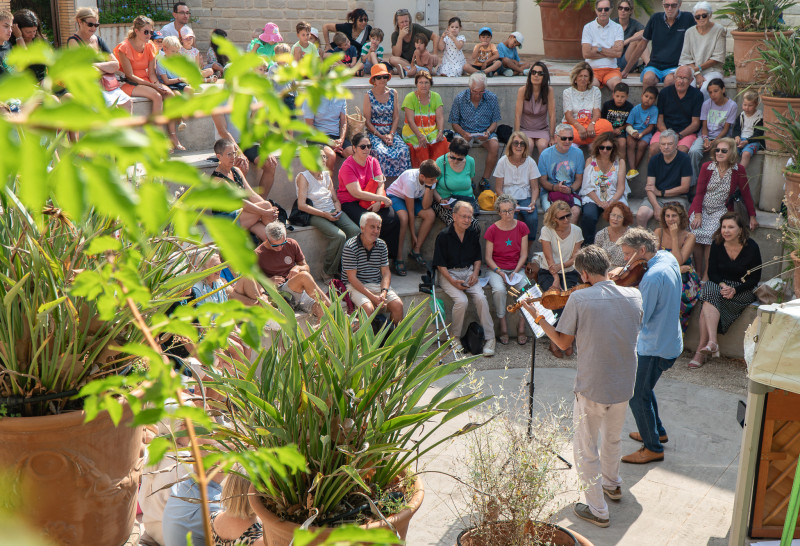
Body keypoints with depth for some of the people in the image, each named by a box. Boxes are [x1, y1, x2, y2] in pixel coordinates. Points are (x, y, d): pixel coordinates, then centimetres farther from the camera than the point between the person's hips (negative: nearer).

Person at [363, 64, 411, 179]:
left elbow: (396, 117, 7)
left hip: (391, 131, 3)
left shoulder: (393, 93, 9)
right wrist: (381, 136, -14)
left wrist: (391, 135, -9)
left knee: (404, 150, -26)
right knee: (381, 152, -34)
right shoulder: (369, 95, -1)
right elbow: (367, 121, -3)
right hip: (374, 132, -3)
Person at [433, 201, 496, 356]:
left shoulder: (473, 235, 7)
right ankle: (455, 337, -6)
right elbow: (440, 264, -6)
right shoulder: (444, 236, -8)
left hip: (468, 272, 4)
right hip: (449, 273, -4)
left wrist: (475, 273, -2)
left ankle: (489, 339, -14)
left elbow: (477, 258, 18)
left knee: (481, 298, -22)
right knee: (461, 301, -28)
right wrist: (453, 281, -17)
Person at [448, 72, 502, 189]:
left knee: (494, 146, -30)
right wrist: (464, 133, -19)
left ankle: (484, 180, -17)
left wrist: (488, 132, -17)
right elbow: (455, 123, 0)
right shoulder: (459, 98, -5)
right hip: (465, 132, -1)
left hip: (485, 133, 1)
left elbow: (495, 122, 4)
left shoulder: (492, 98, -2)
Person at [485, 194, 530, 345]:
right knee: (499, 290, -33)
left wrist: (515, 272, -11)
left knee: (526, 288, -28)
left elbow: (523, 254, 4)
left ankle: (521, 327, -14)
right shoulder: (492, 230, -3)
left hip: (517, 268, 2)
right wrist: (500, 273, -15)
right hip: (496, 269, -2)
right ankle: (503, 326, -17)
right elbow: (488, 257, -1)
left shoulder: (522, 227, 3)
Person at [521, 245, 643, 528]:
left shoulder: (579, 299, -18)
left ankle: (597, 510, 21)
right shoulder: (634, 296, -5)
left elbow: (563, 342, -9)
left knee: (586, 449, 13)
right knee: (612, 438, 30)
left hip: (591, 388, -5)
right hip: (624, 387, 5)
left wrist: (538, 317, 2)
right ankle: (612, 484, 52)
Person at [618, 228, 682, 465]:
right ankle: (657, 431, 41)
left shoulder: (653, 276, -28)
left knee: (637, 396, 2)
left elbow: (640, 318, -25)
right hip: (670, 341, 10)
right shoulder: (668, 258, 1)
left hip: (655, 347, -10)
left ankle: (653, 448, 14)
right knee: (644, 389, 25)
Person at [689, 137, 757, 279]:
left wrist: (752, 217, 3)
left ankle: (707, 274, -19)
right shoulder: (707, 167, -1)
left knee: (710, 235, -28)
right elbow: (699, 193, 0)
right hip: (702, 208, 1)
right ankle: (698, 272, -11)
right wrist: (698, 215, -11)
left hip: (721, 210, -1)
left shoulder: (738, 170, -4)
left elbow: (746, 194, 3)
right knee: (697, 233, -24)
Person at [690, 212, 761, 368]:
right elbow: (712, 273, 3)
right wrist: (723, 285, -18)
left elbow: (755, 278, -6)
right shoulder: (717, 245, 0)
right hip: (720, 285, 3)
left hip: (744, 291, -3)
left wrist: (735, 290, -20)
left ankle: (701, 349, -32)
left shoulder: (751, 247, -9)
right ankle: (712, 343, -42)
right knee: (709, 290, -33)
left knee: (708, 302, -30)